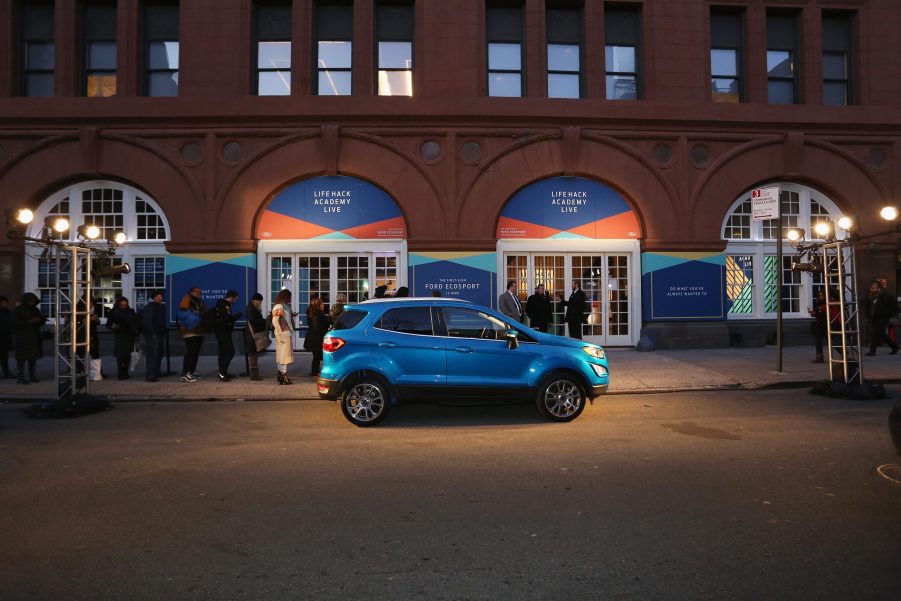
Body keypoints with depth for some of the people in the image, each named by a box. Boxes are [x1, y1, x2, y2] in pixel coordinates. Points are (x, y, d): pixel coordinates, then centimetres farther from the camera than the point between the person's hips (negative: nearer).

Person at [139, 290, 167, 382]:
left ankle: (155, 374, 25)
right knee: (152, 355, -10)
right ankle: (150, 376, -6)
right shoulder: (149, 307, -11)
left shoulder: (160, 307, 17)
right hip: (152, 335, -10)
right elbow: (147, 321, -19)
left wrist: (163, 332, 15)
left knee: (159, 354, 15)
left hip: (159, 335, 10)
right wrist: (153, 333, -21)